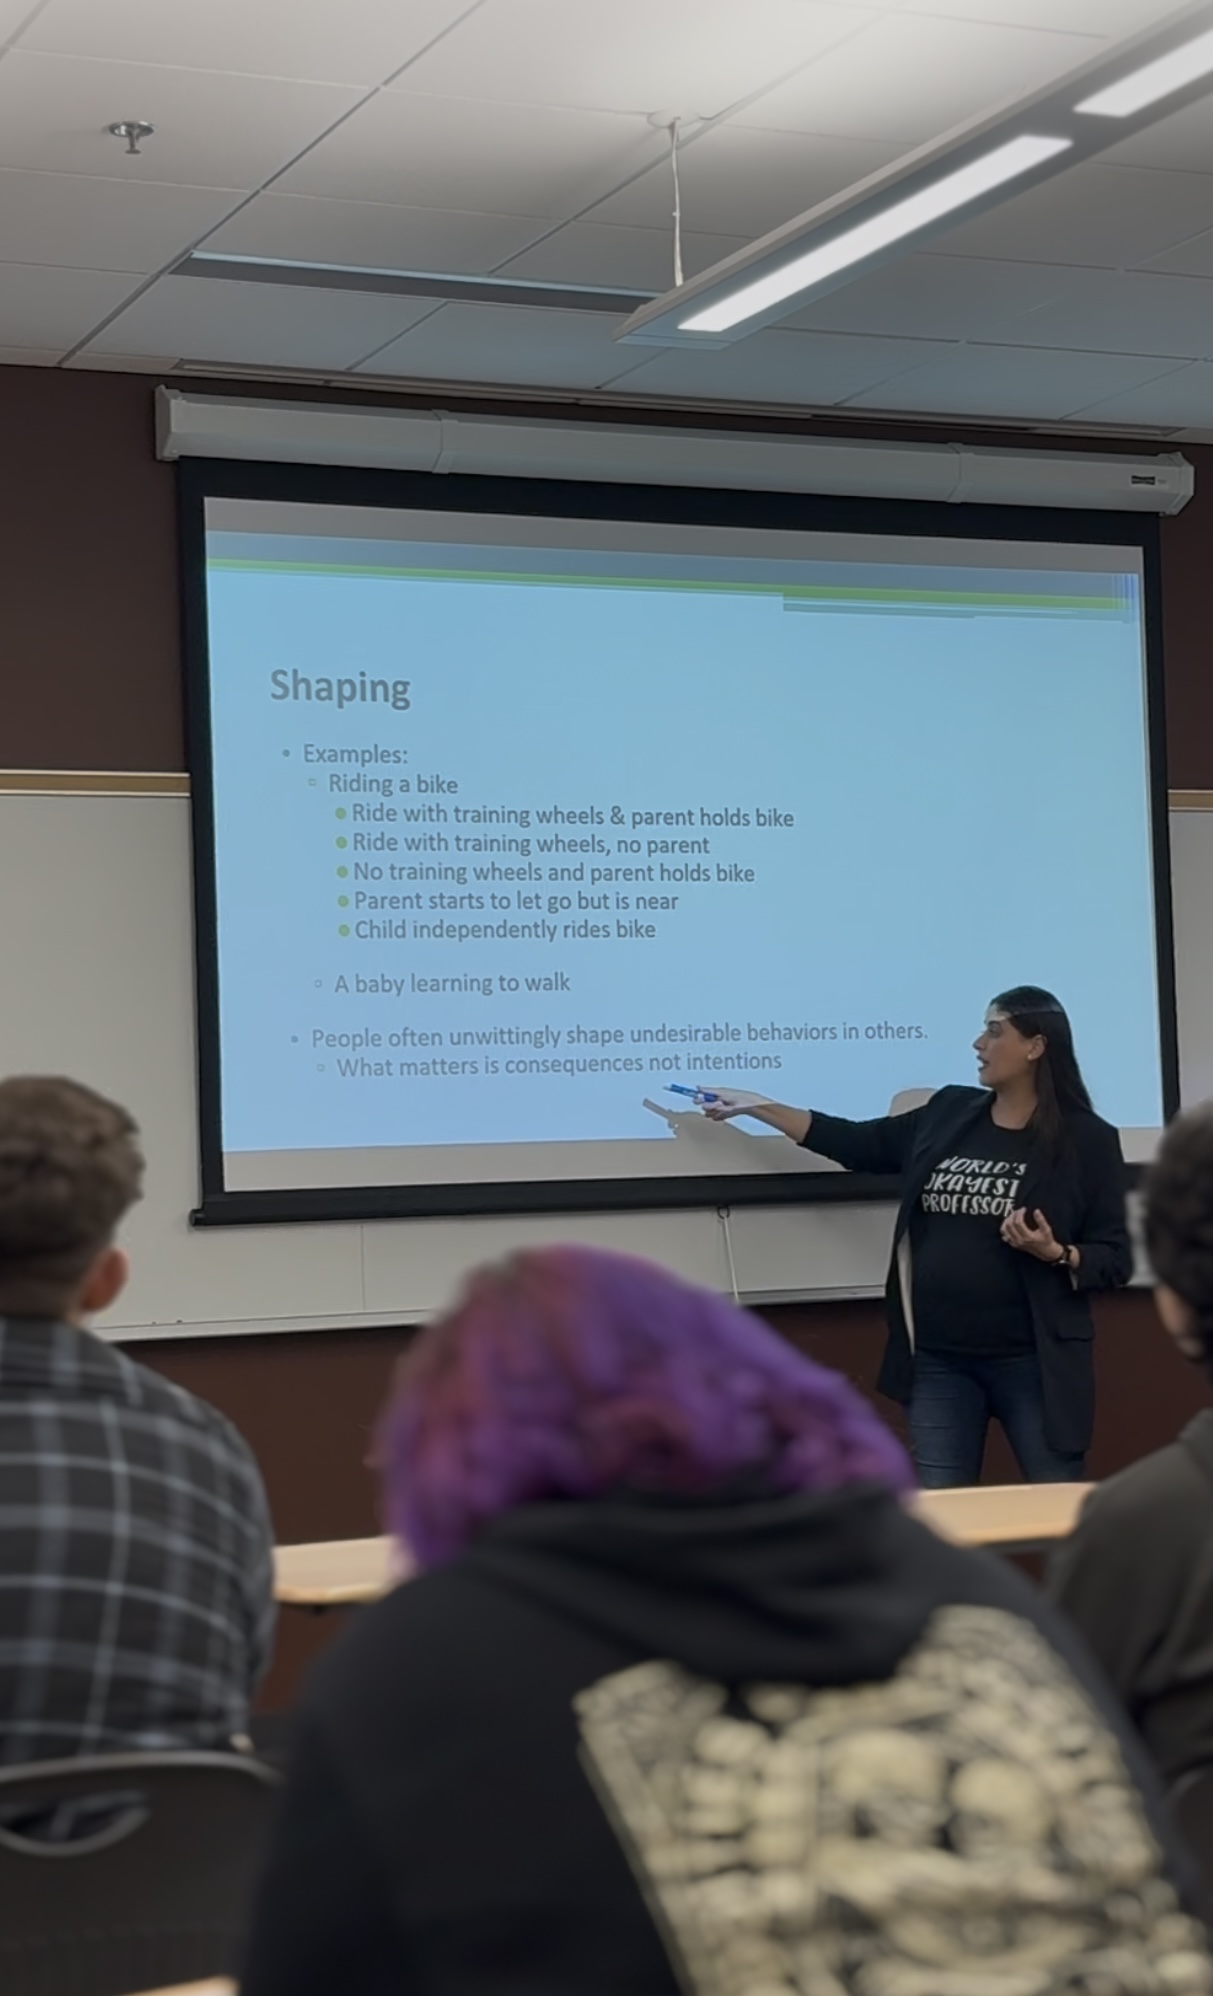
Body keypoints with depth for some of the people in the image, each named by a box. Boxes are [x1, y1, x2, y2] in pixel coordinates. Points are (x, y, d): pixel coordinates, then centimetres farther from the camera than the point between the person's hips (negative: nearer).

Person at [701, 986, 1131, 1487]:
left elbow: (1116, 1258, -4)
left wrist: (1056, 1254, -23)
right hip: (938, 1359, 5)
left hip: (1032, 1362, -5)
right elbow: (857, 1143, 17)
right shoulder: (950, 1113, 8)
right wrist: (754, 1107, 16)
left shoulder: (1087, 1139, -6)